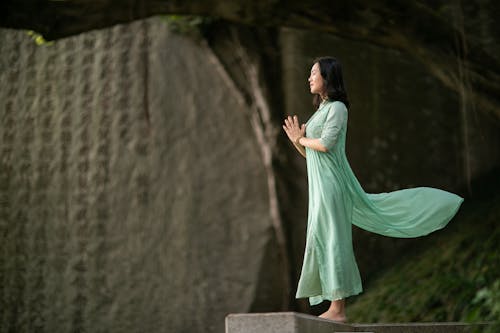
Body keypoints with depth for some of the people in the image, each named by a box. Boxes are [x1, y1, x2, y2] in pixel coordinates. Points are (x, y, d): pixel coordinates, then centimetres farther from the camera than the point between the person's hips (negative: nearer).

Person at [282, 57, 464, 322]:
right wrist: (296, 140, 3)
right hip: (320, 184, 9)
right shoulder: (321, 109, 20)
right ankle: (336, 307, 10)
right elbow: (309, 153, 21)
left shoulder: (337, 108, -7)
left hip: (332, 182, -9)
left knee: (331, 239, -10)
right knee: (323, 241, 7)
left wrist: (303, 139, -3)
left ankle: (337, 309, -8)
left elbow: (325, 143, -20)